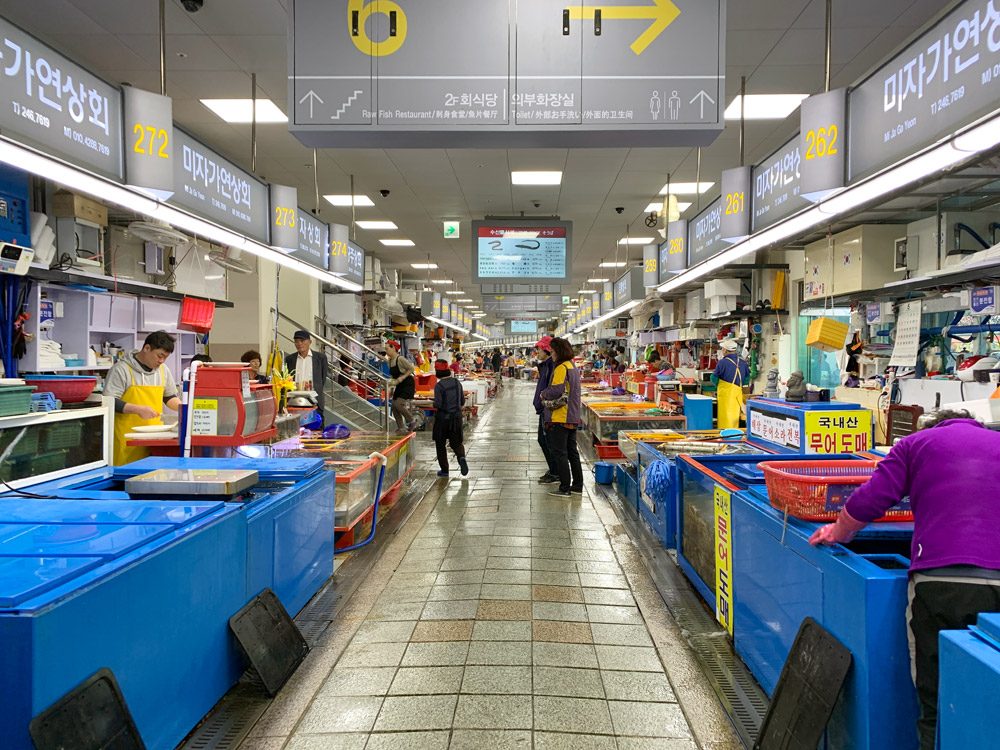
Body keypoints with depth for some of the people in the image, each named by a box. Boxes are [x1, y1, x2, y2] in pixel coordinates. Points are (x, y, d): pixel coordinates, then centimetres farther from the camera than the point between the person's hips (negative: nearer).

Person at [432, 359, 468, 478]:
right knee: (456, 442, 13)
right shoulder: (457, 383, 1)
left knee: (440, 444, 11)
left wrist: (434, 406, 3)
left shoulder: (439, 385, -16)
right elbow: (462, 402, 6)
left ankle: (444, 470, 14)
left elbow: (437, 404, -18)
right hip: (456, 417, 4)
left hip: (443, 417, -4)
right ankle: (461, 457, -17)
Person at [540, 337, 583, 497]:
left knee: (559, 453, -2)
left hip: (560, 418, -9)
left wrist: (544, 394, -5)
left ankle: (565, 488, 1)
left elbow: (556, 391, -23)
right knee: (572, 452, 14)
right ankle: (577, 485, 20)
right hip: (573, 417, 9)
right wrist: (548, 397, 12)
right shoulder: (573, 367, 15)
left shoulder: (561, 368, -15)